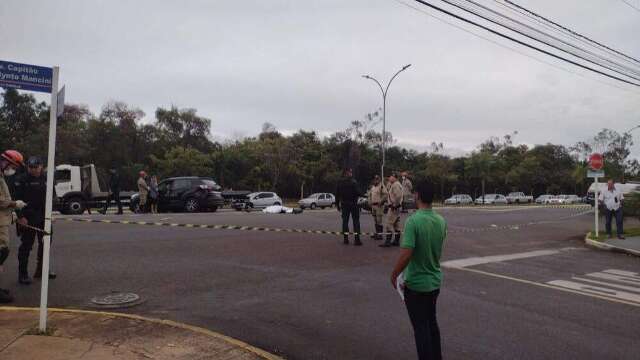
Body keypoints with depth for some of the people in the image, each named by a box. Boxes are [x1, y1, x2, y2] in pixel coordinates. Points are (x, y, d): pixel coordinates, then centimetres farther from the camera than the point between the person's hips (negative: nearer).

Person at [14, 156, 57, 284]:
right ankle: (23, 274, 6)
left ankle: (41, 270, 28)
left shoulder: (46, 179, 8)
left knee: (45, 243, 14)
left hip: (44, 217, 6)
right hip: (28, 218, -6)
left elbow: (52, 195, 18)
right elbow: (17, 199, -10)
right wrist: (20, 216, -18)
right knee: (26, 245, -3)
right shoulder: (22, 180, -7)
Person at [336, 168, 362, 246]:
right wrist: (358, 195, 5)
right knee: (356, 221, 0)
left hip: (344, 204, 4)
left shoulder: (340, 182, 2)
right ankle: (357, 239, -6)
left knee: (345, 221, 10)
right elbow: (357, 192, -18)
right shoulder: (353, 182, -13)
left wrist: (337, 204, 14)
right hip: (353, 203, -4)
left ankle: (346, 239, 9)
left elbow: (337, 194, 6)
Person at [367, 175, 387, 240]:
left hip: (379, 205, -8)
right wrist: (369, 201, 13)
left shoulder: (382, 186, -9)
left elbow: (386, 195, -16)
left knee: (379, 220, -10)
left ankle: (380, 234, -6)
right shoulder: (372, 187, 15)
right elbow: (369, 194, 26)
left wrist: (381, 201, -18)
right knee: (375, 220, 14)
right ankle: (377, 233, 23)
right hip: (373, 205, 8)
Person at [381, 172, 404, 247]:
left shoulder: (395, 185, -16)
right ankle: (396, 241, 18)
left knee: (389, 223, -9)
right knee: (396, 224, 13)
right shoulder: (394, 185, 17)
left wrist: (394, 205, -21)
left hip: (394, 207, -11)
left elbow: (398, 196, -25)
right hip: (397, 207, 11)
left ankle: (388, 241, -8)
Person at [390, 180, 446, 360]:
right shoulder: (441, 221, -2)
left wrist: (394, 275, -11)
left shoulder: (413, 221, -23)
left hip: (416, 284, -7)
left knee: (421, 327, 6)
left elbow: (406, 254, -26)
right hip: (435, 281, 7)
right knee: (432, 322, 22)